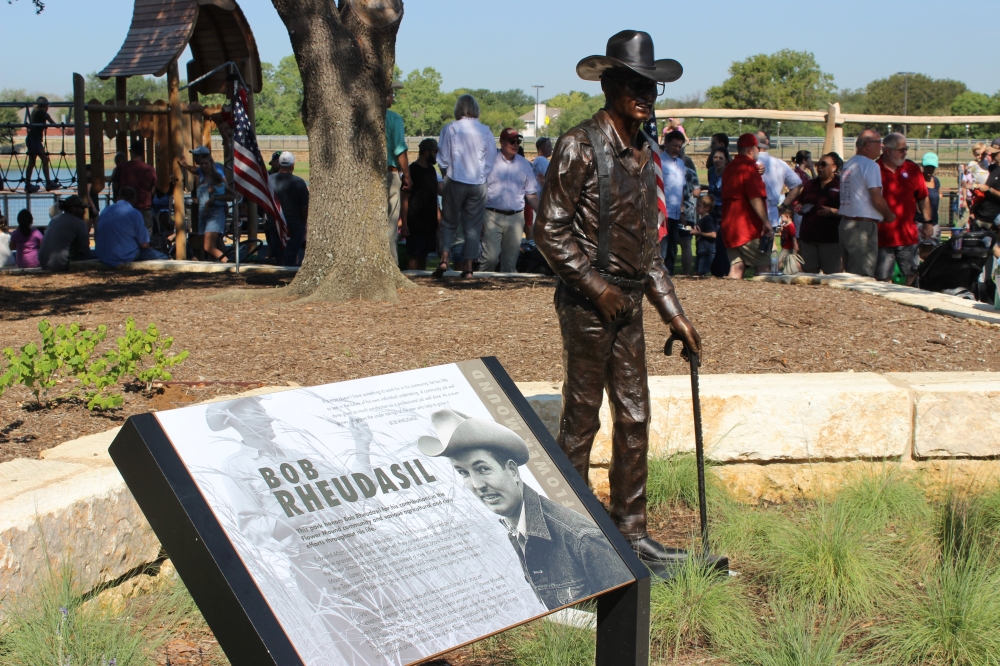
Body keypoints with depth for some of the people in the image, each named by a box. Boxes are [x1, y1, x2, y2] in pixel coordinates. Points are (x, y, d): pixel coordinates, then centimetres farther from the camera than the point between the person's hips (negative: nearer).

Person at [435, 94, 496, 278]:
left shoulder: (451, 129, -7)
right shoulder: (485, 131, -3)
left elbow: (443, 159, -3)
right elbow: (491, 161, 4)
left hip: (455, 181, -1)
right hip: (478, 184, 1)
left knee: (449, 222, 12)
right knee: (473, 226, 8)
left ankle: (444, 258, -3)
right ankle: (468, 267, 6)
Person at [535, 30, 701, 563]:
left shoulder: (646, 156, 13)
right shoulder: (580, 145, -10)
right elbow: (549, 229, -13)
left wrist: (674, 315, 15)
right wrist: (596, 285, -16)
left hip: (629, 304, 8)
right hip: (586, 303, -8)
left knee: (634, 418, 11)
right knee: (581, 418, 1)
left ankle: (630, 530, 21)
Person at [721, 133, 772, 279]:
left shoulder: (729, 167, 15)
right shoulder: (749, 166, -11)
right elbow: (755, 197, -20)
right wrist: (766, 222, -21)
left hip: (729, 226, 8)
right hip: (748, 227, -8)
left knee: (736, 266, 4)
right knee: (763, 267, 0)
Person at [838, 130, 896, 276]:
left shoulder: (848, 165, 16)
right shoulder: (870, 165, -11)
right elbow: (877, 199, -16)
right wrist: (889, 216, 2)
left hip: (845, 222, 9)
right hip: (863, 226, -9)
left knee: (850, 274, 12)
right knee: (863, 275, -6)